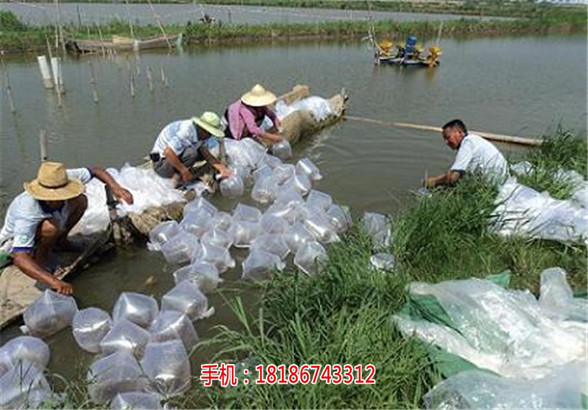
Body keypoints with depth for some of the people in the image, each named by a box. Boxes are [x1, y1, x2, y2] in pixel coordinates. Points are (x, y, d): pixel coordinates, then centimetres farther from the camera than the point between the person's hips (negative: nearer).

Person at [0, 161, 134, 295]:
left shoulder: (60, 181, -29)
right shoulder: (27, 213, -43)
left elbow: (94, 170, -15)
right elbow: (20, 259, -48)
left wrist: (114, 187, -33)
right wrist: (54, 282, -60)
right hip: (15, 243, -6)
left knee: (81, 200, -10)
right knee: (51, 226, -38)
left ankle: (60, 242, 7)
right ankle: (40, 256, -8)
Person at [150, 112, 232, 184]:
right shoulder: (186, 131, -31)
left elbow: (206, 153, -4)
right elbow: (168, 152, -37)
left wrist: (222, 168, -14)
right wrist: (184, 171, -31)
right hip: (161, 164, -9)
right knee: (191, 153, -30)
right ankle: (177, 177, -12)